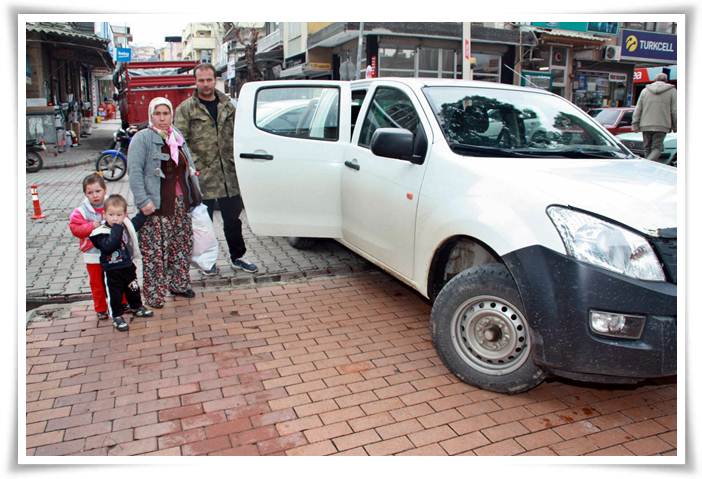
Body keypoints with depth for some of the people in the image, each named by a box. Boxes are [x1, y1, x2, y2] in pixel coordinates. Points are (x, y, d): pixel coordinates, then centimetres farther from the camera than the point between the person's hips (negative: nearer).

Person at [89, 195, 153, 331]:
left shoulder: (126, 225, -2)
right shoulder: (102, 232, -23)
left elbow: (136, 223, 23)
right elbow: (108, 246, -40)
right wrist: (116, 229, -38)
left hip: (128, 266, 6)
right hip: (112, 271, -6)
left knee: (133, 289, 22)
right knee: (114, 294, 8)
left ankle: (137, 307, 42)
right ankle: (117, 316, 23)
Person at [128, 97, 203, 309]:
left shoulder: (178, 137, 15)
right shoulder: (142, 139, -7)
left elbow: (189, 168, 21)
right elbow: (134, 171, -14)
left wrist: (196, 194, 15)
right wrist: (143, 200, -22)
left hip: (181, 204, 7)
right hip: (156, 206, -7)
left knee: (182, 247, 14)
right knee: (155, 252, -4)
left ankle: (179, 285, 29)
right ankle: (154, 295, 6)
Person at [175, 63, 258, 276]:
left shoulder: (227, 106, 11)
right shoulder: (186, 109, -2)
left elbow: (236, 136, 17)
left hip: (229, 174, 4)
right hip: (202, 176, -4)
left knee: (233, 218, 12)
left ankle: (236, 257, 27)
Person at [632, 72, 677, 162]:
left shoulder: (645, 90, 10)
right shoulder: (671, 91, 5)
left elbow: (638, 109, 5)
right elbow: (674, 111, 1)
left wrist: (635, 124, 7)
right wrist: (675, 126, 8)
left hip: (646, 125, 2)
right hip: (661, 126, -2)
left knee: (647, 149, 11)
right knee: (657, 149, -2)